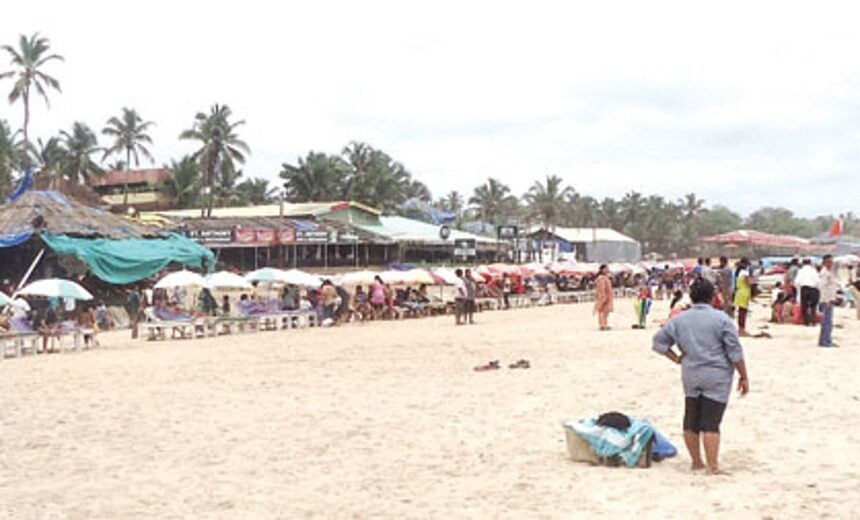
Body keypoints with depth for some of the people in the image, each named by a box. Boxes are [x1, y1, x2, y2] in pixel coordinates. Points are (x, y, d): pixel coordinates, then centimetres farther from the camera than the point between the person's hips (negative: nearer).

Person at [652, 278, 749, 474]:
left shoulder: (679, 320, 4)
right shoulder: (721, 319, -7)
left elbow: (659, 342, 8)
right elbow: (735, 352, -7)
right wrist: (744, 377, 1)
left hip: (690, 377, 4)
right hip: (717, 378, -3)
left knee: (691, 422, 13)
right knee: (710, 423, -4)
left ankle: (696, 462, 22)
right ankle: (712, 466, -4)